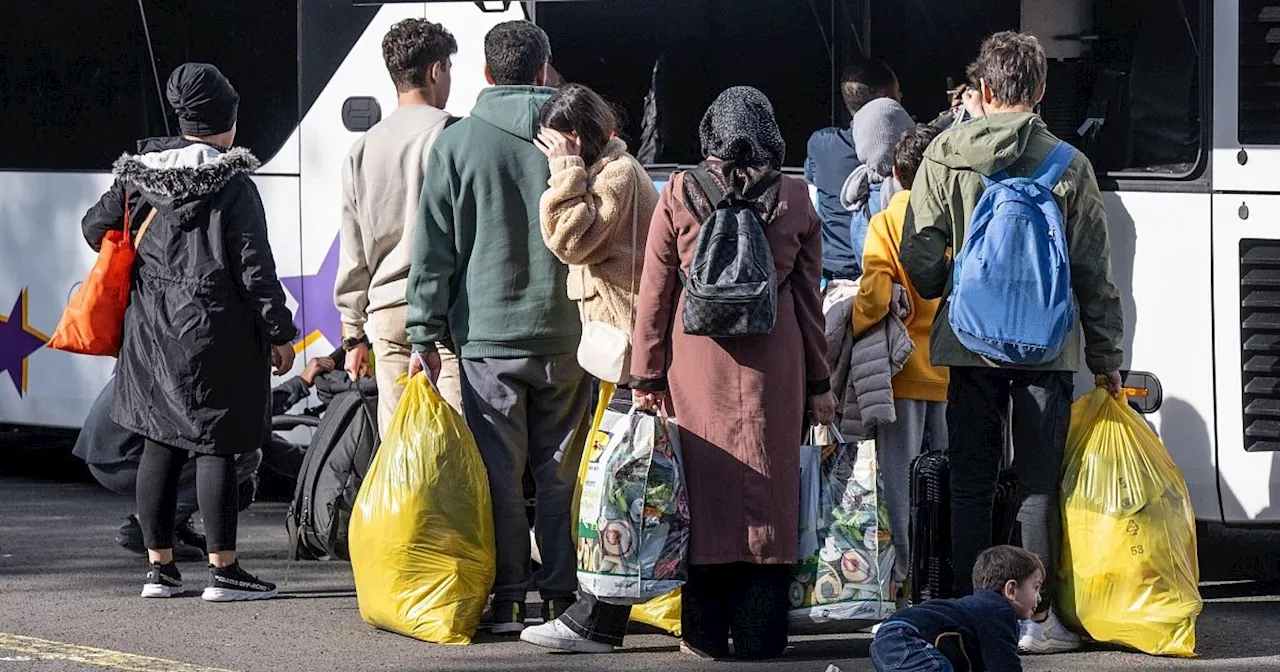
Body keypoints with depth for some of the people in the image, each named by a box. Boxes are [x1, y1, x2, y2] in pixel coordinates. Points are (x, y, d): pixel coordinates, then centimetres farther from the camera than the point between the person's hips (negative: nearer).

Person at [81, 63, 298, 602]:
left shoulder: (138, 174, 5)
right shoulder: (233, 184, -11)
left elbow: (96, 228, 13)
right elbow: (254, 266, -12)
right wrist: (280, 333, -5)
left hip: (151, 330, 6)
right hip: (214, 330, -6)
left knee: (160, 446, 10)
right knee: (215, 447, -2)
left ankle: (160, 566, 14)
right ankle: (223, 570, -1)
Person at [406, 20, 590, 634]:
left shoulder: (457, 143, -1)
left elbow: (433, 248, -1)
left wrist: (426, 335, 2)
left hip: (488, 335, -1)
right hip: (565, 333, 1)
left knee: (499, 471, 2)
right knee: (561, 472, 8)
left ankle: (507, 600, 2)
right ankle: (562, 596, 9)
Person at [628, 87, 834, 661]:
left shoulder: (678, 196, -1)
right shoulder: (795, 199, 2)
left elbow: (654, 295, 1)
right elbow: (809, 298, 7)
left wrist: (646, 377, 7)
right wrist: (819, 383, 13)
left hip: (696, 363, 0)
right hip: (774, 366, 1)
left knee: (703, 484, 5)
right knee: (766, 488, 4)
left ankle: (706, 630, 6)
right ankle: (759, 631, 5)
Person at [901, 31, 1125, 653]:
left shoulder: (946, 154, -2)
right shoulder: (1067, 164, -3)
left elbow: (920, 255, -1)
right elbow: (1094, 271, 0)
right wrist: (1106, 357, 8)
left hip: (969, 341, 1)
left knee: (970, 479, 10)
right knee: (1040, 483, 5)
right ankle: (1036, 618, 3)